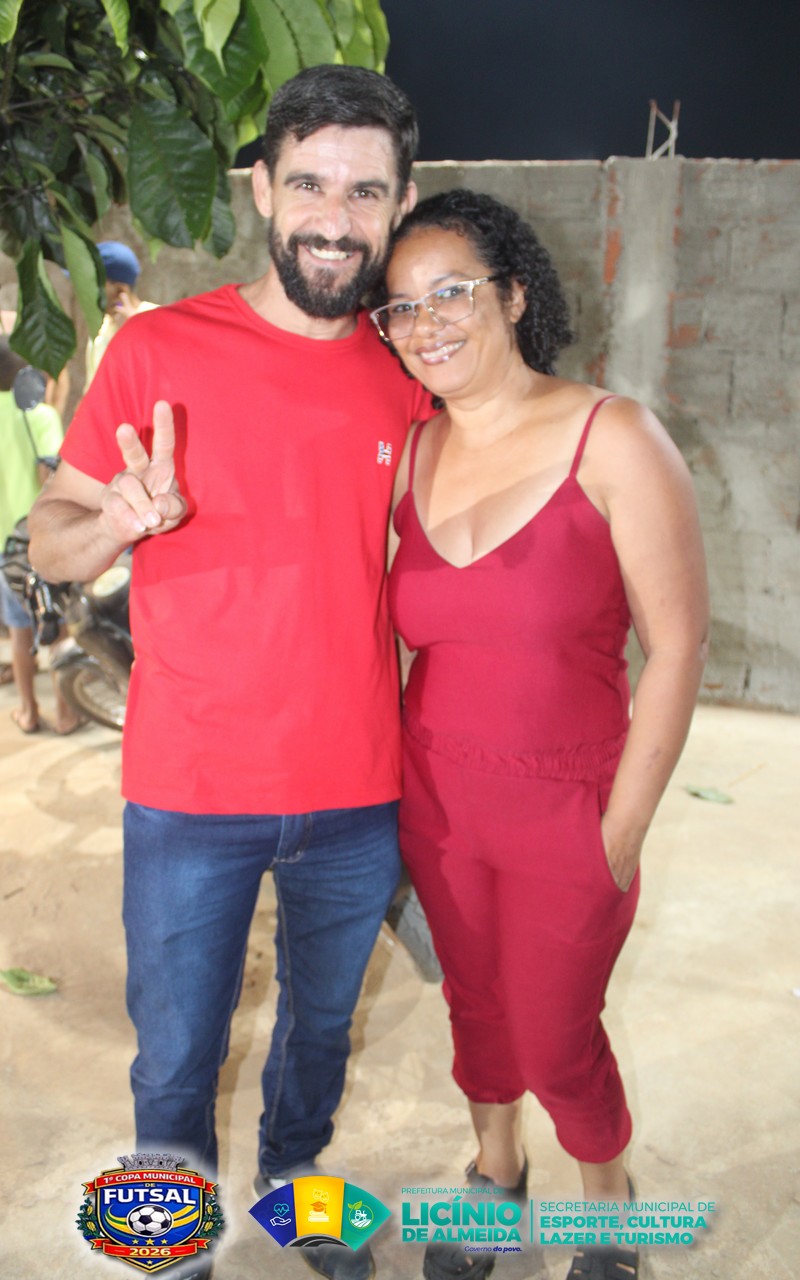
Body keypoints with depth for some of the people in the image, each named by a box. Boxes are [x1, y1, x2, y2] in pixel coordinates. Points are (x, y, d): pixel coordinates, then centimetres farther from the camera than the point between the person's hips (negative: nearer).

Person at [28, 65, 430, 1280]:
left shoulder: (409, 387, 1)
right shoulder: (159, 349, -8)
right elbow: (49, 537, -3)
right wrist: (119, 522, -26)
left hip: (360, 801, 3)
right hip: (191, 798, -2)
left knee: (321, 1027, 23)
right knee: (176, 1060, 13)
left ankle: (294, 1182, 53)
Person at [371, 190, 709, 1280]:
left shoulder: (613, 440, -15)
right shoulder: (411, 454, 0)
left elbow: (677, 649, -13)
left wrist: (621, 835, -11)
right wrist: (395, 781, 3)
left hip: (565, 809, -4)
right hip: (436, 797, 4)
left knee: (556, 1038, 12)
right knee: (474, 1000, 22)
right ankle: (495, 1170, 51)